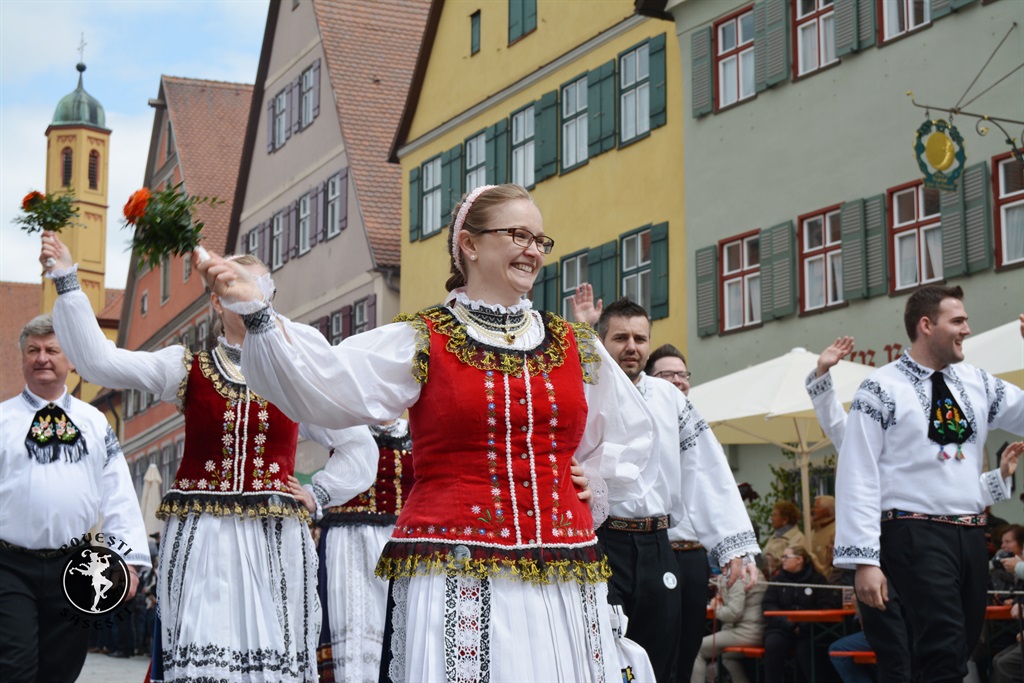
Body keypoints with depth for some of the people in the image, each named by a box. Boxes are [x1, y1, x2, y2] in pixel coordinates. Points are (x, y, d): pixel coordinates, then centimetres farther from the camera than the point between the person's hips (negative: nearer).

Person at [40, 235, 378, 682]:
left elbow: (361, 448, 19)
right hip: (201, 540, -1)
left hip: (275, 543, 1)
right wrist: (66, 281, -7)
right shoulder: (188, 369, 9)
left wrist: (319, 493, 7)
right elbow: (98, 361, -4)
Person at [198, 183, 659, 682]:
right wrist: (258, 313, -23)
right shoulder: (422, 342, 2)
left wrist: (598, 481, 12)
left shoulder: (576, 348, 14)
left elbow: (633, 435, 28)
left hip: (561, 582, 4)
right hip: (453, 583, -4)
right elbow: (327, 384, -13)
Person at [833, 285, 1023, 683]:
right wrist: (864, 560, -16)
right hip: (916, 535, -7)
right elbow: (858, 478, -10)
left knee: (963, 649, 11)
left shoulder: (976, 383, 12)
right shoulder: (881, 390, -6)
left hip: (970, 534, 7)